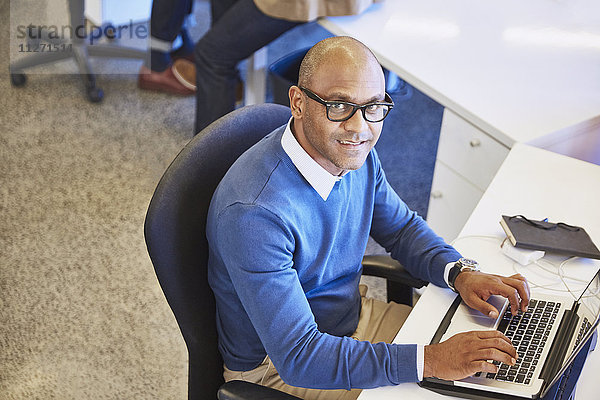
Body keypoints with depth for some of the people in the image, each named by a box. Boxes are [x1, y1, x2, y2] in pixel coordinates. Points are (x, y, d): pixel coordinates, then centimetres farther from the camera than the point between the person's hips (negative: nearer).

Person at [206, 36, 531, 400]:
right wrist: (430, 360, -34)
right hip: (276, 366, -7)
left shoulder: (354, 151, -9)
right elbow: (296, 356, -33)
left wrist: (461, 274, -10)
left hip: (354, 315, 7)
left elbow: (401, 227, 9)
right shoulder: (255, 213, -34)